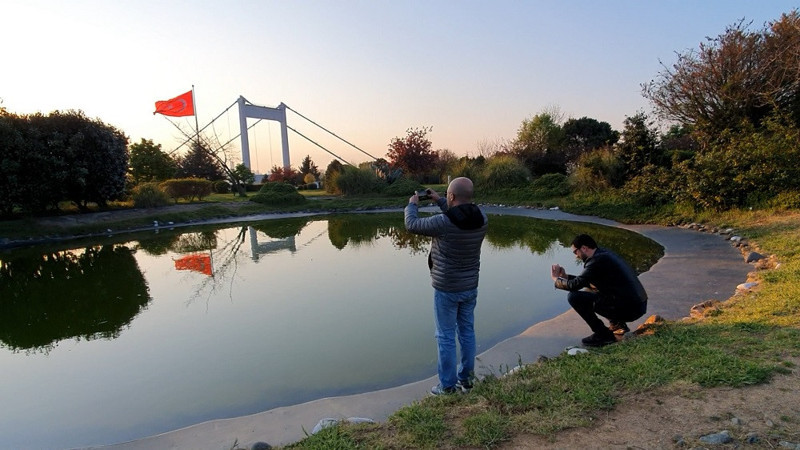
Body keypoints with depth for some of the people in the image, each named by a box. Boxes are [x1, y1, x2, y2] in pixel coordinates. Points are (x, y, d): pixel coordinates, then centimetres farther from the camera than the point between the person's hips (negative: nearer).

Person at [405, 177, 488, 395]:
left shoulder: (443, 223, -25)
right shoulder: (482, 220, -6)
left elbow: (412, 225, -9)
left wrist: (412, 205, 9)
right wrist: (439, 201, 19)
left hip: (446, 289, -6)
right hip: (470, 287, 6)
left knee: (446, 337, 6)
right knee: (467, 332, 17)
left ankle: (448, 385, 18)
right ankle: (466, 379, 30)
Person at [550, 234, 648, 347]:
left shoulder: (597, 260, -15)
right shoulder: (605, 253, 13)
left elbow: (575, 285, -19)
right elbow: (584, 280, 22)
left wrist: (556, 279, -2)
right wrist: (565, 276, 17)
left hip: (628, 309, -10)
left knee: (574, 297, -11)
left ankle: (603, 334, -3)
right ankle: (618, 324, 20)